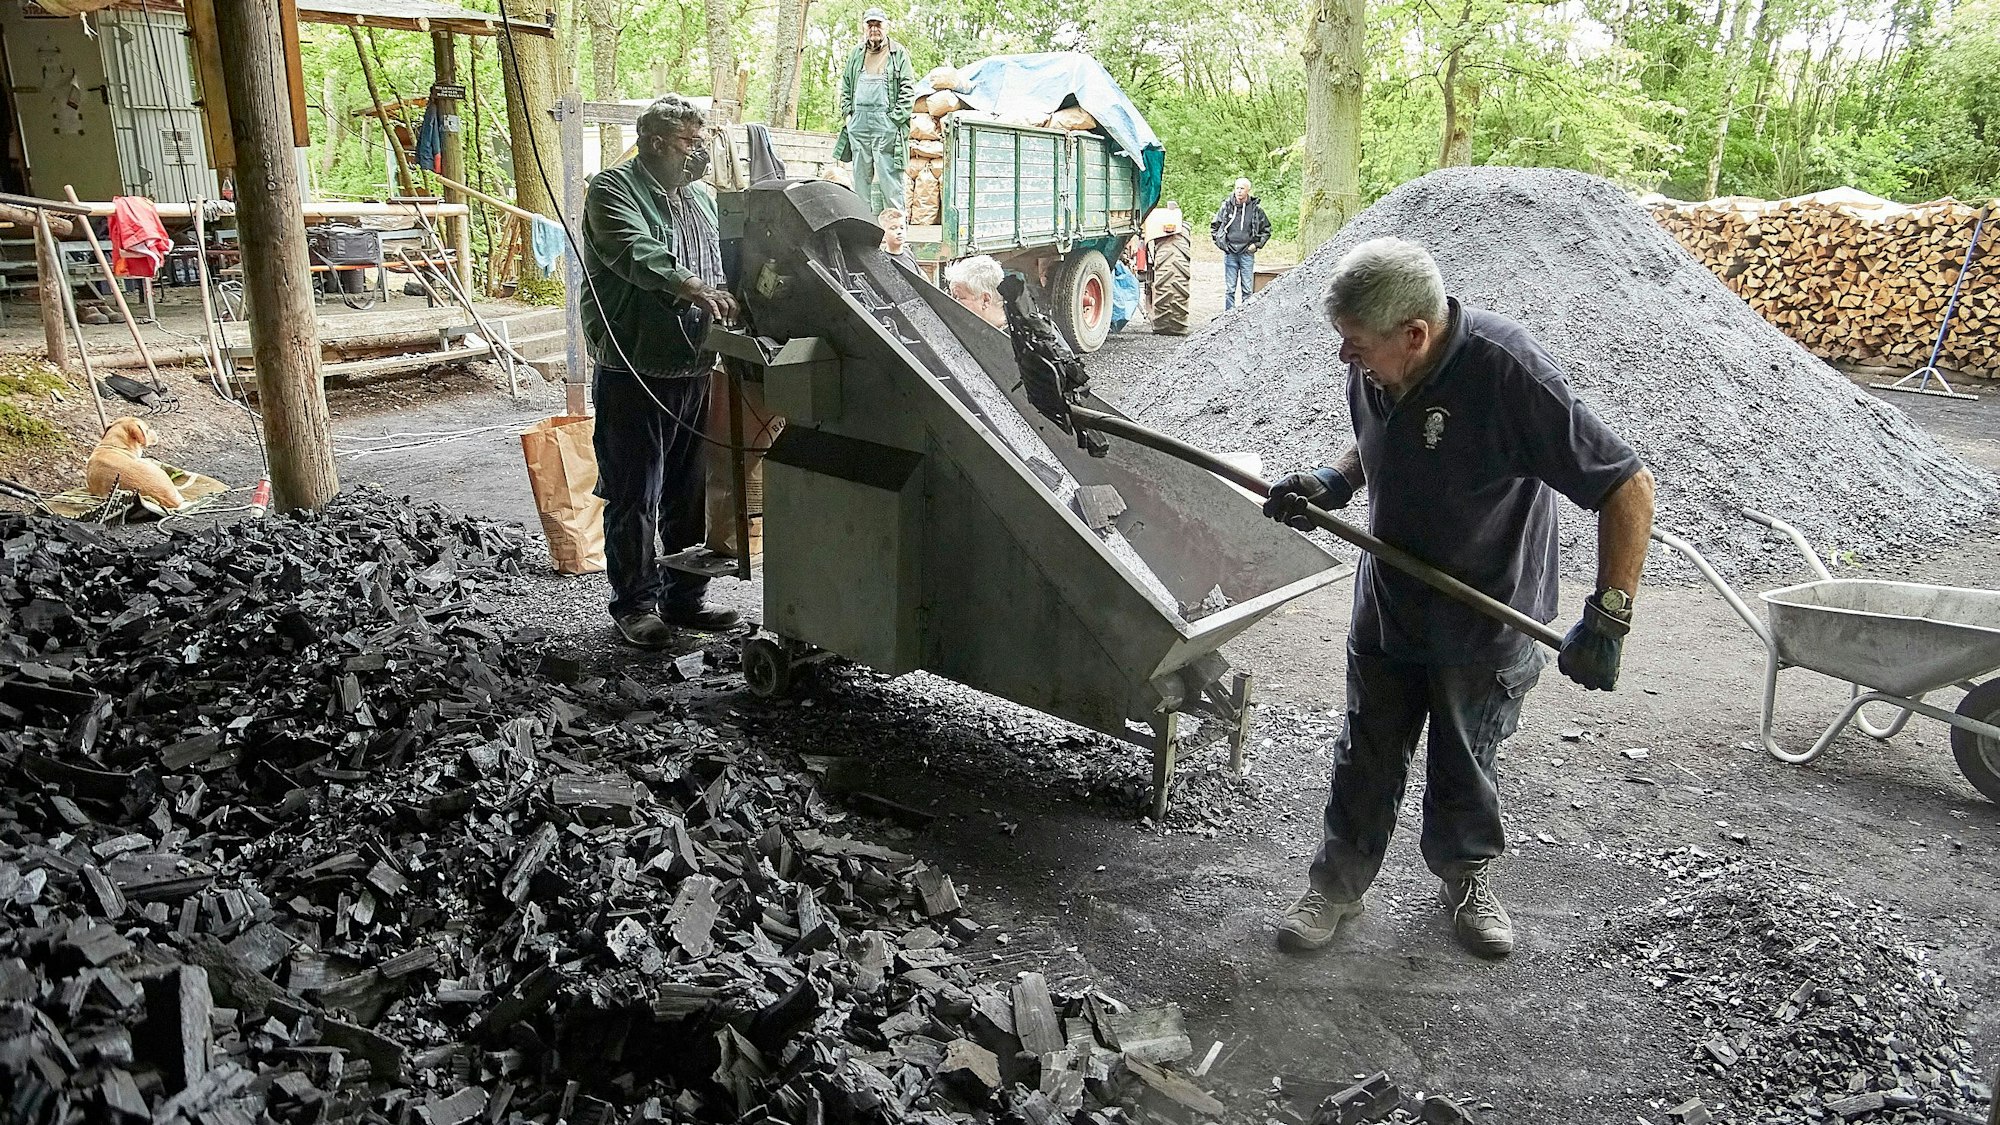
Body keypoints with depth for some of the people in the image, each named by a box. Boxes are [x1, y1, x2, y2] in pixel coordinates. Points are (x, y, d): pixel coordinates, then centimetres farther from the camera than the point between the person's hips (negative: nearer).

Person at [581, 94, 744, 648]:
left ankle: (685, 599, 25)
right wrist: (690, 287, -39)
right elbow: (632, 251, -24)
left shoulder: (702, 200, 19)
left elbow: (724, 272, 24)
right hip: (634, 375, -7)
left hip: (694, 372, 7)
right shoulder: (613, 189, -5)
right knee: (634, 497, -1)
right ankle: (636, 603, 11)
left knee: (690, 494, 13)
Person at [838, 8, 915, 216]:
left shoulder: (898, 53, 3)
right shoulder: (856, 54, 17)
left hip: (886, 123, -5)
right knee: (861, 177, 8)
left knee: (888, 176, -9)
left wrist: (895, 118, -11)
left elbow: (908, 90, -3)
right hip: (859, 123, 5)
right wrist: (847, 114, 8)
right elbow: (845, 87, 22)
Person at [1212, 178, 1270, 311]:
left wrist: (1257, 244, 1)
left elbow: (1266, 230, 11)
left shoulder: (1256, 208, -1)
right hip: (1229, 253, 1)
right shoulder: (1226, 206, 0)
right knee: (1229, 289, 4)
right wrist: (1219, 242, 5)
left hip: (1247, 254, -1)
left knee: (1248, 289, 1)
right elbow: (1214, 225, 15)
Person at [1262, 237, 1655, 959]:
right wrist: (1332, 484, -8)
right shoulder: (1372, 369, -11)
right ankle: (1337, 886, 32)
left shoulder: (1507, 372, -31)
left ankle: (1468, 878, 42)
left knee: (1464, 763, 15)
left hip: (1485, 624, -4)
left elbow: (1627, 489, -26)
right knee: (1366, 759, 14)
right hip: (1388, 605, 4)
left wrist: (1606, 622, -29)